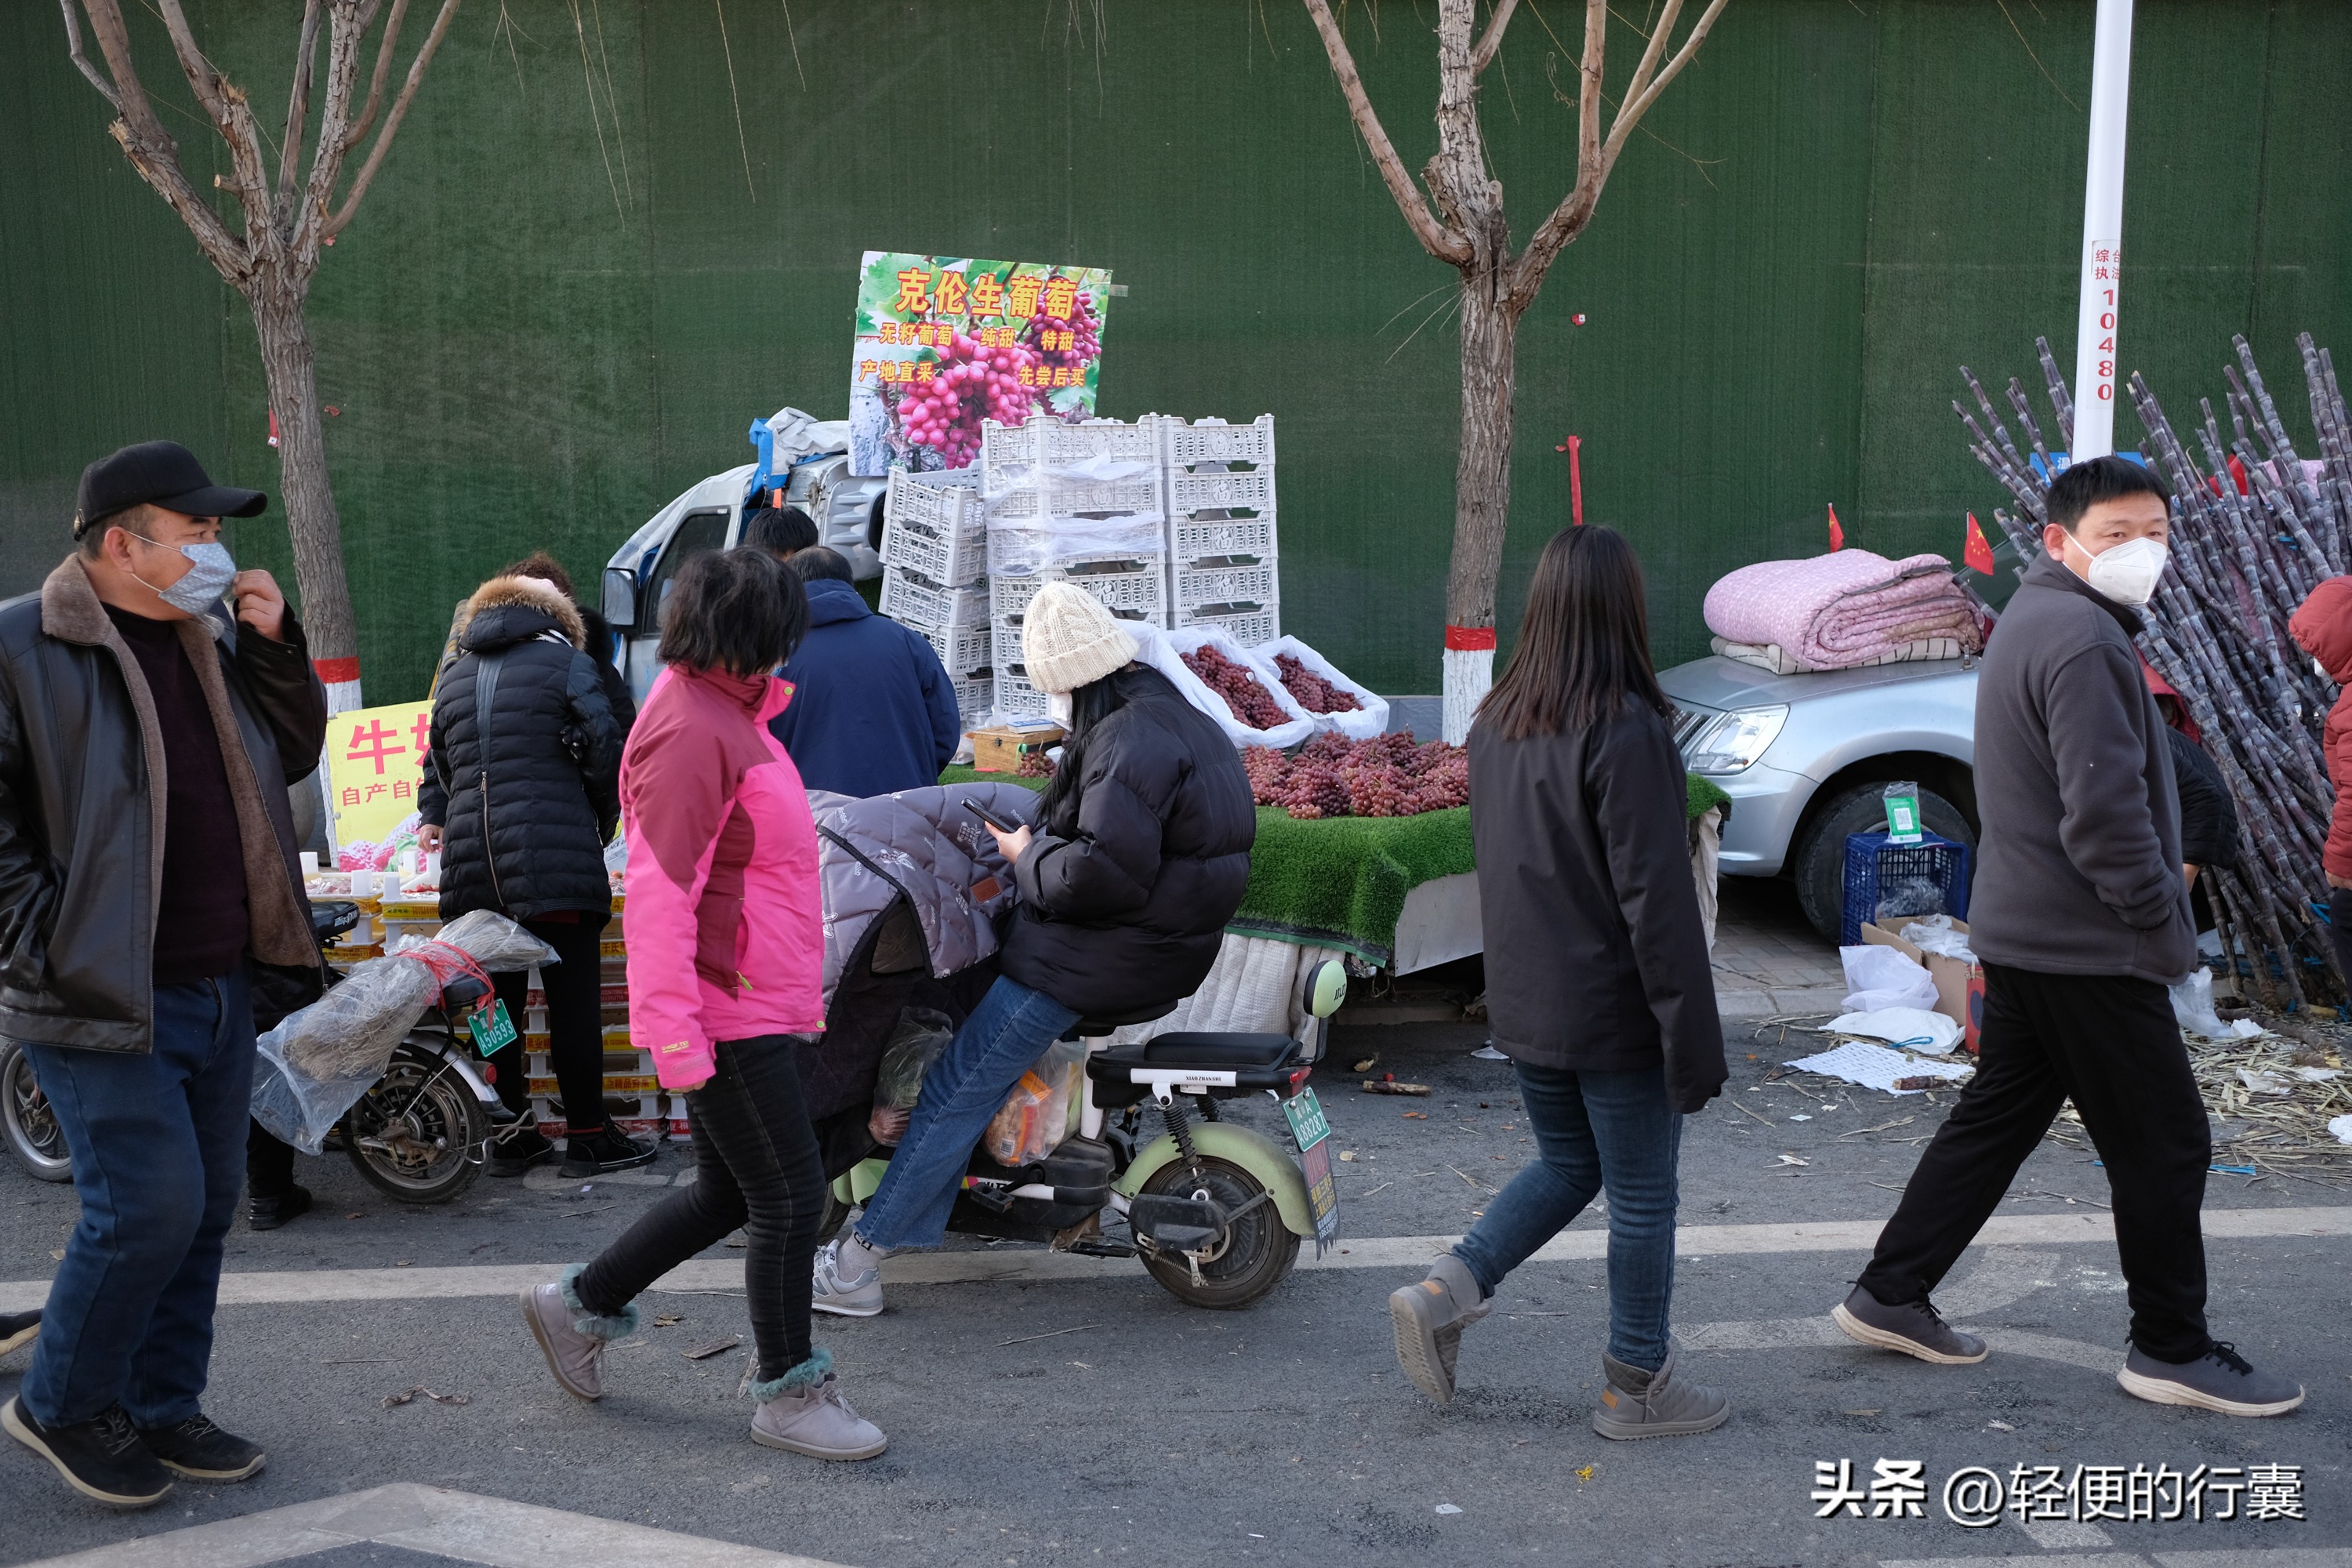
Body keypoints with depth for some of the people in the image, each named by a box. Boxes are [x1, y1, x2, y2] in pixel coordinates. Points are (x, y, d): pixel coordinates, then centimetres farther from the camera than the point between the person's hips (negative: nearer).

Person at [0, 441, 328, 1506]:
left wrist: (275, 647, 4)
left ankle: (162, 1410, 27)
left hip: (220, 989, 8)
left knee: (206, 1206, 12)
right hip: (104, 1002, -7)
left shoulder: (213, 638, 12)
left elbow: (296, 755, 19)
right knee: (150, 1204, -10)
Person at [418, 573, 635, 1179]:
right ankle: (587, 1136, 4)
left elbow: (439, 768, 27)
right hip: (556, 857, -5)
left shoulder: (452, 680, 19)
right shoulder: (567, 663, 2)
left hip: (472, 868, 5)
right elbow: (605, 753, -5)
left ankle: (512, 1135, 16)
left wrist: (437, 819, 45)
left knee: (497, 999, 10)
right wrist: (602, 824, 11)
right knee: (574, 999, 0)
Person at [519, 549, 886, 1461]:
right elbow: (660, 891, -23)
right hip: (730, 1014, -11)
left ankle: (580, 1304, 33)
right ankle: (786, 1392, 12)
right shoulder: (692, 730, -19)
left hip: (762, 1005, 11)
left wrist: (798, 996, 23)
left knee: (730, 1193, 19)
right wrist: (673, 1032, -25)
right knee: (790, 1196, -2)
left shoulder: (726, 713, 14)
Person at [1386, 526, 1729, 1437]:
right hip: (1615, 1013, -7)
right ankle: (1637, 1387, 20)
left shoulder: (1495, 724, 2)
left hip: (1521, 1009, 7)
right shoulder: (1624, 730, -21)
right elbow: (1656, 900, -21)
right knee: (1641, 1197, 9)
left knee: (1567, 1164, 23)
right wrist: (1693, 1042, -16)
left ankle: (1444, 1293, 11)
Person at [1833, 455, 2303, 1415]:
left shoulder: (2036, 621, 14)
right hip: (2089, 948, -10)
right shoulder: (2083, 640, -20)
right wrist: (2164, 925, -15)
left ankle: (1891, 1295, 21)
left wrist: (2153, 911, 18)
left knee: (1996, 1117, 17)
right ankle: (2171, 1350, 14)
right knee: (2163, 1144, 2)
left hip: (2022, 932, 10)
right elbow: (2107, 811, -25)